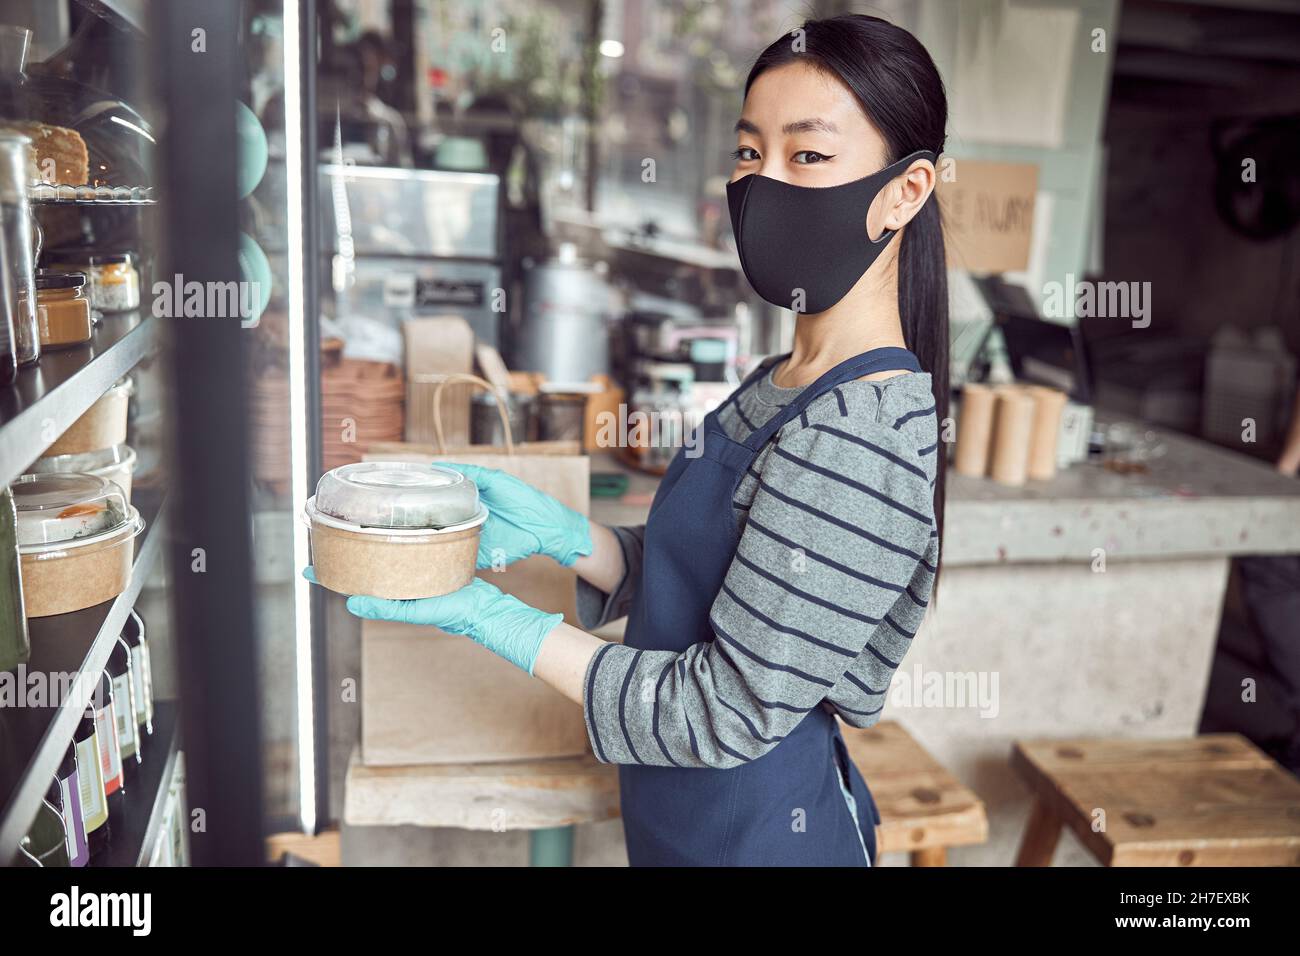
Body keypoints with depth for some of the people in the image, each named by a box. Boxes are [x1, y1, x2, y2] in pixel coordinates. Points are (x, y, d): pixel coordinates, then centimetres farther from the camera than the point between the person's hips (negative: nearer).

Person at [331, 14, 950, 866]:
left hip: (755, 830, -7)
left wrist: (487, 615, -22)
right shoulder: (784, 388, 0)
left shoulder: (858, 441, -29)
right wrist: (556, 531, -11)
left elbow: (726, 714, -26)